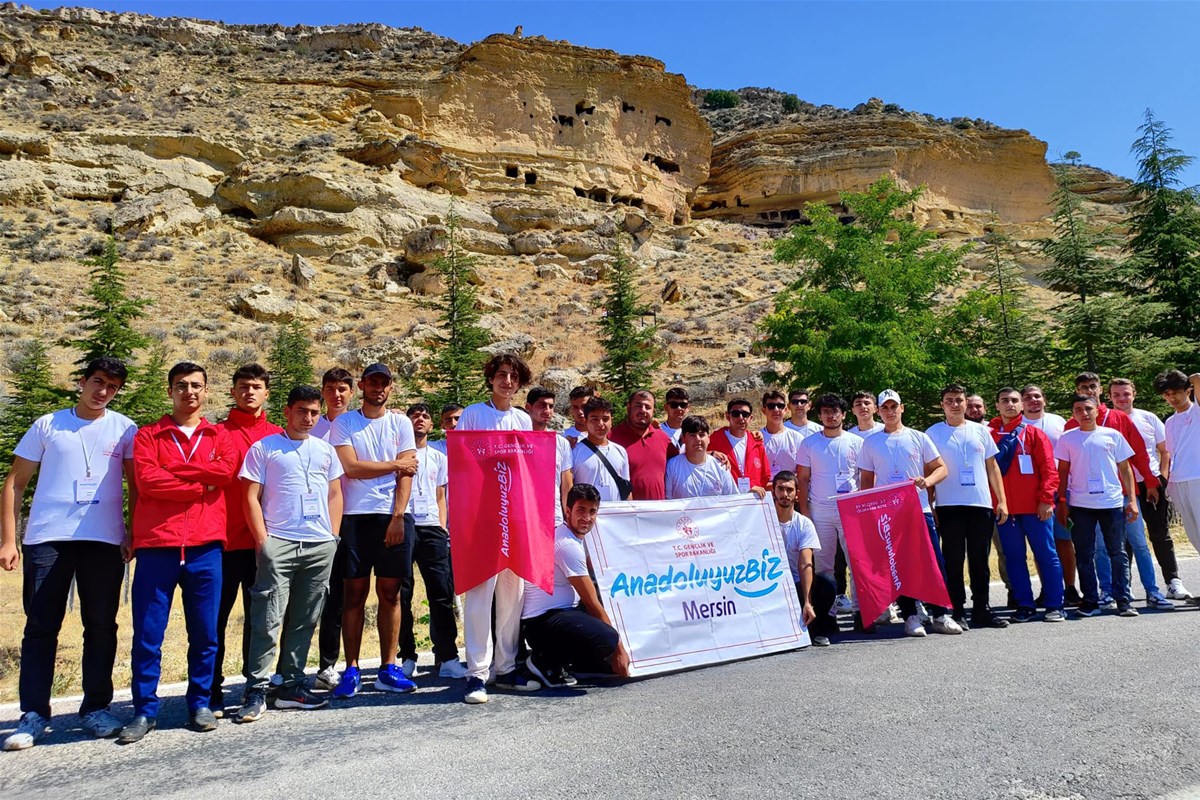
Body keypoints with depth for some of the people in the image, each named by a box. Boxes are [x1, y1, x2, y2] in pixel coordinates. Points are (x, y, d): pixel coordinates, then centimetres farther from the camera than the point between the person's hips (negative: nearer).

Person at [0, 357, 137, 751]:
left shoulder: (125, 429, 7)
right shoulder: (48, 425, 8)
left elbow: (136, 486, 8)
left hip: (105, 541, 0)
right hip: (46, 539, 0)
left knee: (101, 627, 6)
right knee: (40, 628, 4)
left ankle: (96, 707, 17)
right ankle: (33, 714, 14)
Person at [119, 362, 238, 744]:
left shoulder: (219, 437, 13)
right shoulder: (148, 436, 9)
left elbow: (226, 470, -8)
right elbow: (147, 480, -7)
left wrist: (171, 471, -6)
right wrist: (201, 484, -6)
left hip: (205, 546, 1)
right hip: (156, 545, -1)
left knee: (205, 633, 6)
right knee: (147, 634, 3)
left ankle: (200, 703, 20)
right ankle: (145, 710, 16)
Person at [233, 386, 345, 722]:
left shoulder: (326, 450, 16)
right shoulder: (263, 449, 4)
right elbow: (251, 498, 0)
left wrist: (333, 535, 7)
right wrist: (263, 540, -8)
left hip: (321, 546, 4)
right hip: (278, 543, -4)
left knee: (304, 621, 9)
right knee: (269, 619, -6)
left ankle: (292, 685, 18)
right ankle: (256, 691, 2)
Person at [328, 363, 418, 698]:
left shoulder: (401, 423, 9)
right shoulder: (343, 423, 6)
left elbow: (406, 474, 1)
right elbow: (350, 467, -7)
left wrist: (398, 517, -9)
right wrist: (395, 464, -2)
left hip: (394, 516, 1)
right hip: (355, 516, -1)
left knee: (390, 592, 4)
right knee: (355, 592, 2)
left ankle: (388, 669, 12)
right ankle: (352, 670, 10)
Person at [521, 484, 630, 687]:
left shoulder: (577, 537, 11)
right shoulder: (568, 546, -19)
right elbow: (592, 603, -16)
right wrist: (618, 649, -11)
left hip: (564, 611, 11)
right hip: (542, 622, -11)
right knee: (607, 639, -31)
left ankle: (562, 658, 8)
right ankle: (547, 661, -6)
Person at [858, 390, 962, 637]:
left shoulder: (919, 438, 8)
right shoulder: (871, 443, 8)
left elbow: (941, 468, 7)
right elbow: (866, 480, 11)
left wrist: (927, 481, -14)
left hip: (920, 509, 0)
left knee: (934, 561, -1)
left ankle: (939, 615, 10)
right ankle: (910, 617, 10)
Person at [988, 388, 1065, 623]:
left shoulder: (1033, 433, 3)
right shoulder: (989, 434, 7)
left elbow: (1049, 468, -1)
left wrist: (1046, 499, -10)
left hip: (1034, 506, -2)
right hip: (1003, 508, 2)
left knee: (1046, 555, 4)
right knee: (1014, 557, 7)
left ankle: (1054, 606, 12)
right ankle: (1024, 605, 15)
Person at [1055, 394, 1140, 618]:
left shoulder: (1112, 435, 6)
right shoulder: (1067, 438, 5)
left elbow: (1125, 469, 9)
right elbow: (1063, 471, 7)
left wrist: (1132, 499, 2)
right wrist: (1062, 501, 2)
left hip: (1112, 502, 0)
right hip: (1080, 504, 0)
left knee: (1118, 553, 3)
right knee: (1084, 555, 5)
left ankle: (1123, 600, 10)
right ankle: (1090, 601, 12)